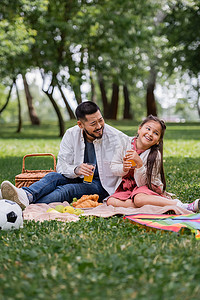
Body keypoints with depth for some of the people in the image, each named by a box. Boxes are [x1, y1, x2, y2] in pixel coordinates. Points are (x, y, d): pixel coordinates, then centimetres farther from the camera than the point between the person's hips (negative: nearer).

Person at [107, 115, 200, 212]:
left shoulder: (155, 155, -15)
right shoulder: (126, 145, -6)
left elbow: (142, 182, -19)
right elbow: (113, 167, 3)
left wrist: (139, 163, -33)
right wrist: (123, 168, -20)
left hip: (148, 188, -5)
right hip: (126, 188, 5)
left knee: (139, 199, -39)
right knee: (111, 201, -26)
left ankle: (180, 205, -38)